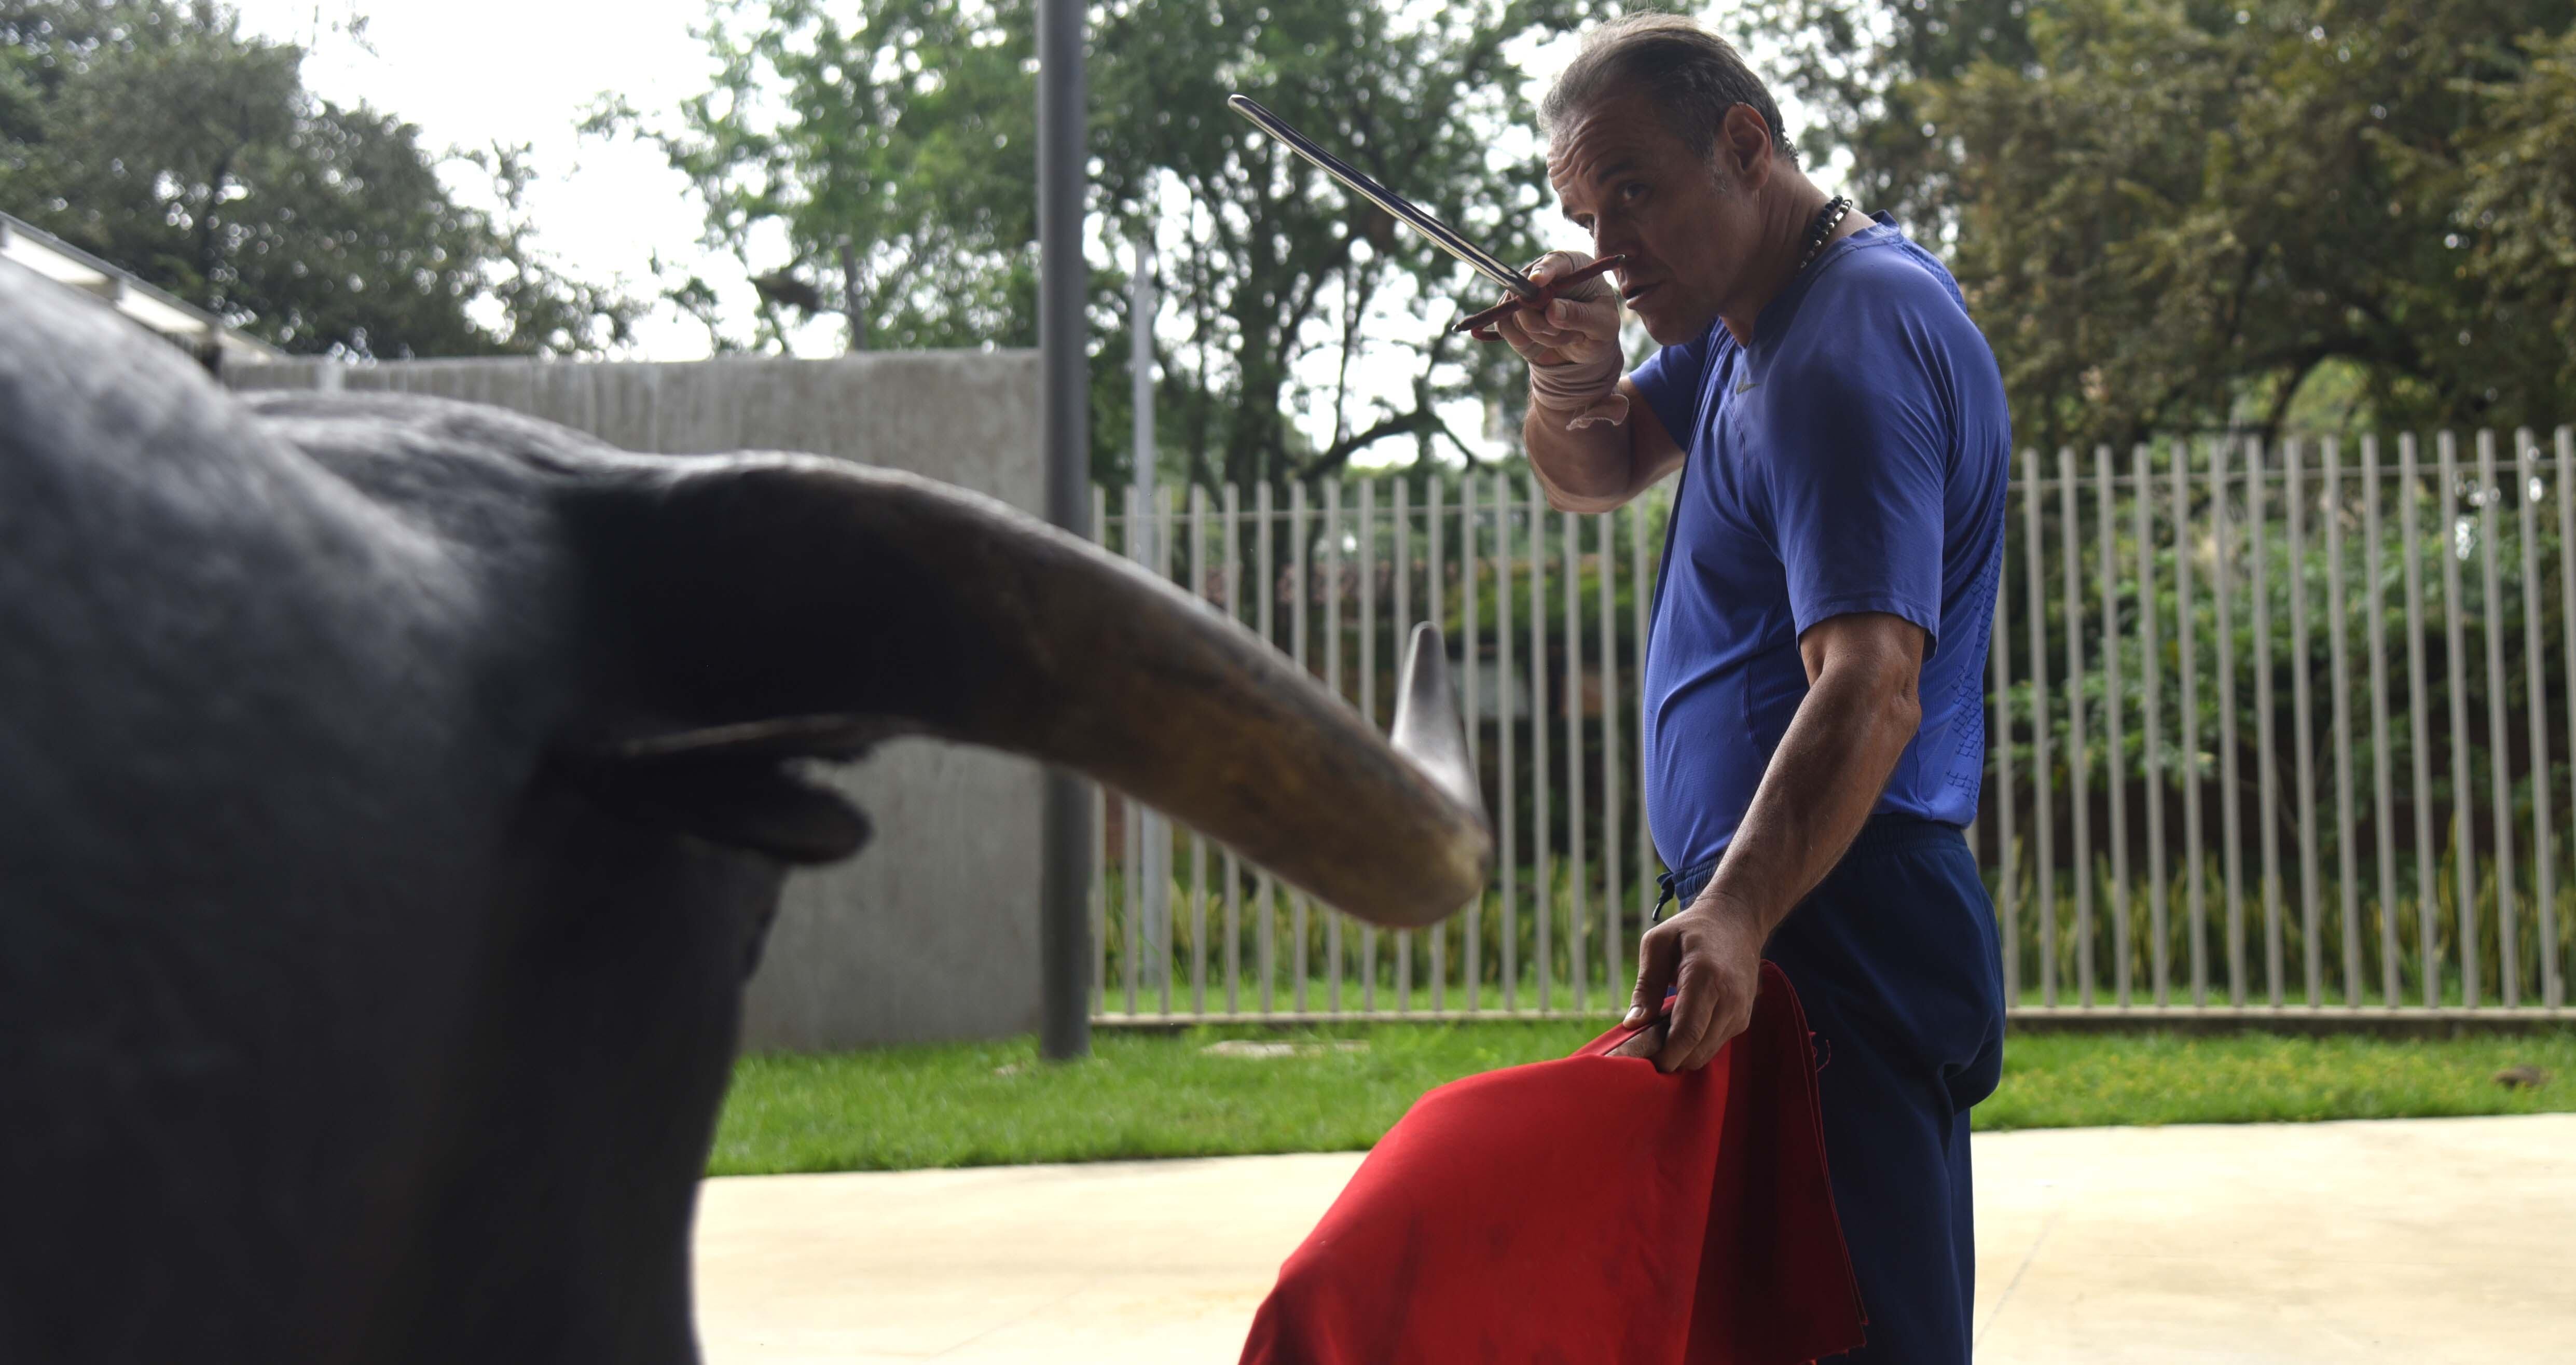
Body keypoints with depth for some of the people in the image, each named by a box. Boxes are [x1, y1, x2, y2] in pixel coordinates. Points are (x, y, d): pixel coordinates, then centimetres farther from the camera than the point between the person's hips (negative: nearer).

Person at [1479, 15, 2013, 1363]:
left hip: (1840, 934, -11)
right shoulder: (1752, 312, 16)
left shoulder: (1850, 352, -17)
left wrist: (1736, 916, -43)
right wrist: (1576, 384, -2)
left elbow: (1870, 688, -29)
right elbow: (1598, 476, 22)